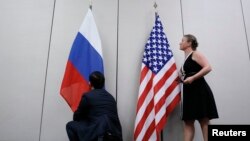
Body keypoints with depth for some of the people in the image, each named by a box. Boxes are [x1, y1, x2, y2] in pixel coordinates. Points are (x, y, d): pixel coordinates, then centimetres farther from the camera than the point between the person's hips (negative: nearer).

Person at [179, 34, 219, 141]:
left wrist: (192, 78, -21)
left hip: (200, 90, -8)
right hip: (189, 92, 8)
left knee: (204, 120, -5)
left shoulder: (195, 54, -3)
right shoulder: (186, 58, 20)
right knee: (188, 121, 3)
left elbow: (208, 68, -17)